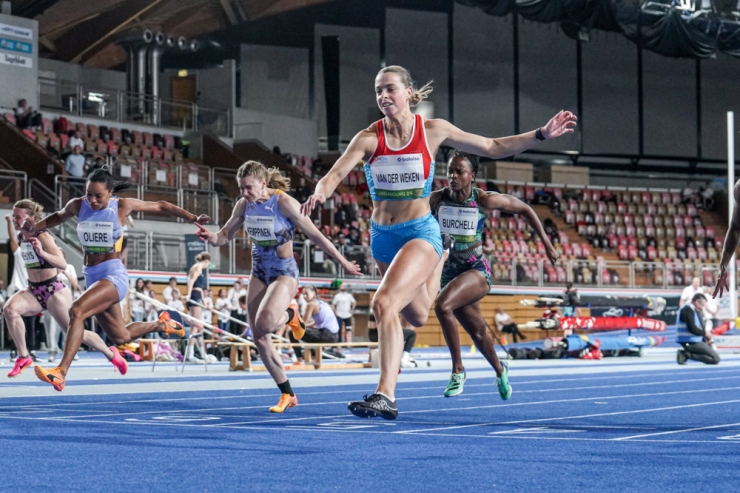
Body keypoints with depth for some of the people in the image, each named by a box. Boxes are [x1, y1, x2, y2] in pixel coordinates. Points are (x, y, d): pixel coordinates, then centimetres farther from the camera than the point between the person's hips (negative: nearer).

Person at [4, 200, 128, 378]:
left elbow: (63, 264, -30)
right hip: (34, 290, 6)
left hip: (53, 290, -6)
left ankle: (111, 354, 30)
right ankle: (23, 357, -16)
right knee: (10, 309, -25)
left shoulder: (42, 237, -20)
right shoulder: (20, 237, 2)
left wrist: (42, 253, -43)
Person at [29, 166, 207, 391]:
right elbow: (58, 217, 25)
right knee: (121, 337, 15)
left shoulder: (122, 206, -7)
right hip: (91, 277, 6)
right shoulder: (77, 206, 2)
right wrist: (34, 227, 11)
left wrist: (194, 218, 3)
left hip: (114, 275, -6)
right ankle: (160, 324, 44)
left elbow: (160, 206, 5)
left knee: (76, 311, -30)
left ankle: (61, 373, -32)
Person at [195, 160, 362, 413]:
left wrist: (343, 262, -6)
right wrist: (210, 237, -17)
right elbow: (225, 236, 7)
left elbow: (314, 235, -12)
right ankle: (287, 395, 14)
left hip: (284, 272, -6)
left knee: (264, 323, -30)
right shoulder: (244, 205, -1)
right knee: (259, 338, 1)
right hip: (259, 273, 6)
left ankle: (290, 316, 7)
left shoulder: (284, 203, -18)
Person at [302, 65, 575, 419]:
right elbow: (336, 173, -20)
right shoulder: (369, 138, -7)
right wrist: (320, 192, -44)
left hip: (420, 231, -4)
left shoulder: (433, 131, -8)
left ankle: (386, 396, -26)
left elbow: (494, 148, 1)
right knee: (417, 316, 23)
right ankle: (440, 257, 58)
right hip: (382, 236, 4)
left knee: (384, 303, -27)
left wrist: (542, 134, -6)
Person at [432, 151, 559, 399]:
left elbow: (524, 209, 1)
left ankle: (458, 370, -17)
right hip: (448, 271, 4)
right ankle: (500, 371, 48)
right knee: (477, 331, 17)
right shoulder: (436, 199, -7)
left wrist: (546, 243, 1)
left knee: (442, 305, -32)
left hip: (476, 270, -4)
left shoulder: (485, 200, -12)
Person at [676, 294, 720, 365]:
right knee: (716, 359, -11)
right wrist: (705, 333, -7)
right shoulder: (688, 310, -14)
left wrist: (706, 340, 3)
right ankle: (688, 354, -15)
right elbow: (692, 329, -21)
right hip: (691, 342, -10)